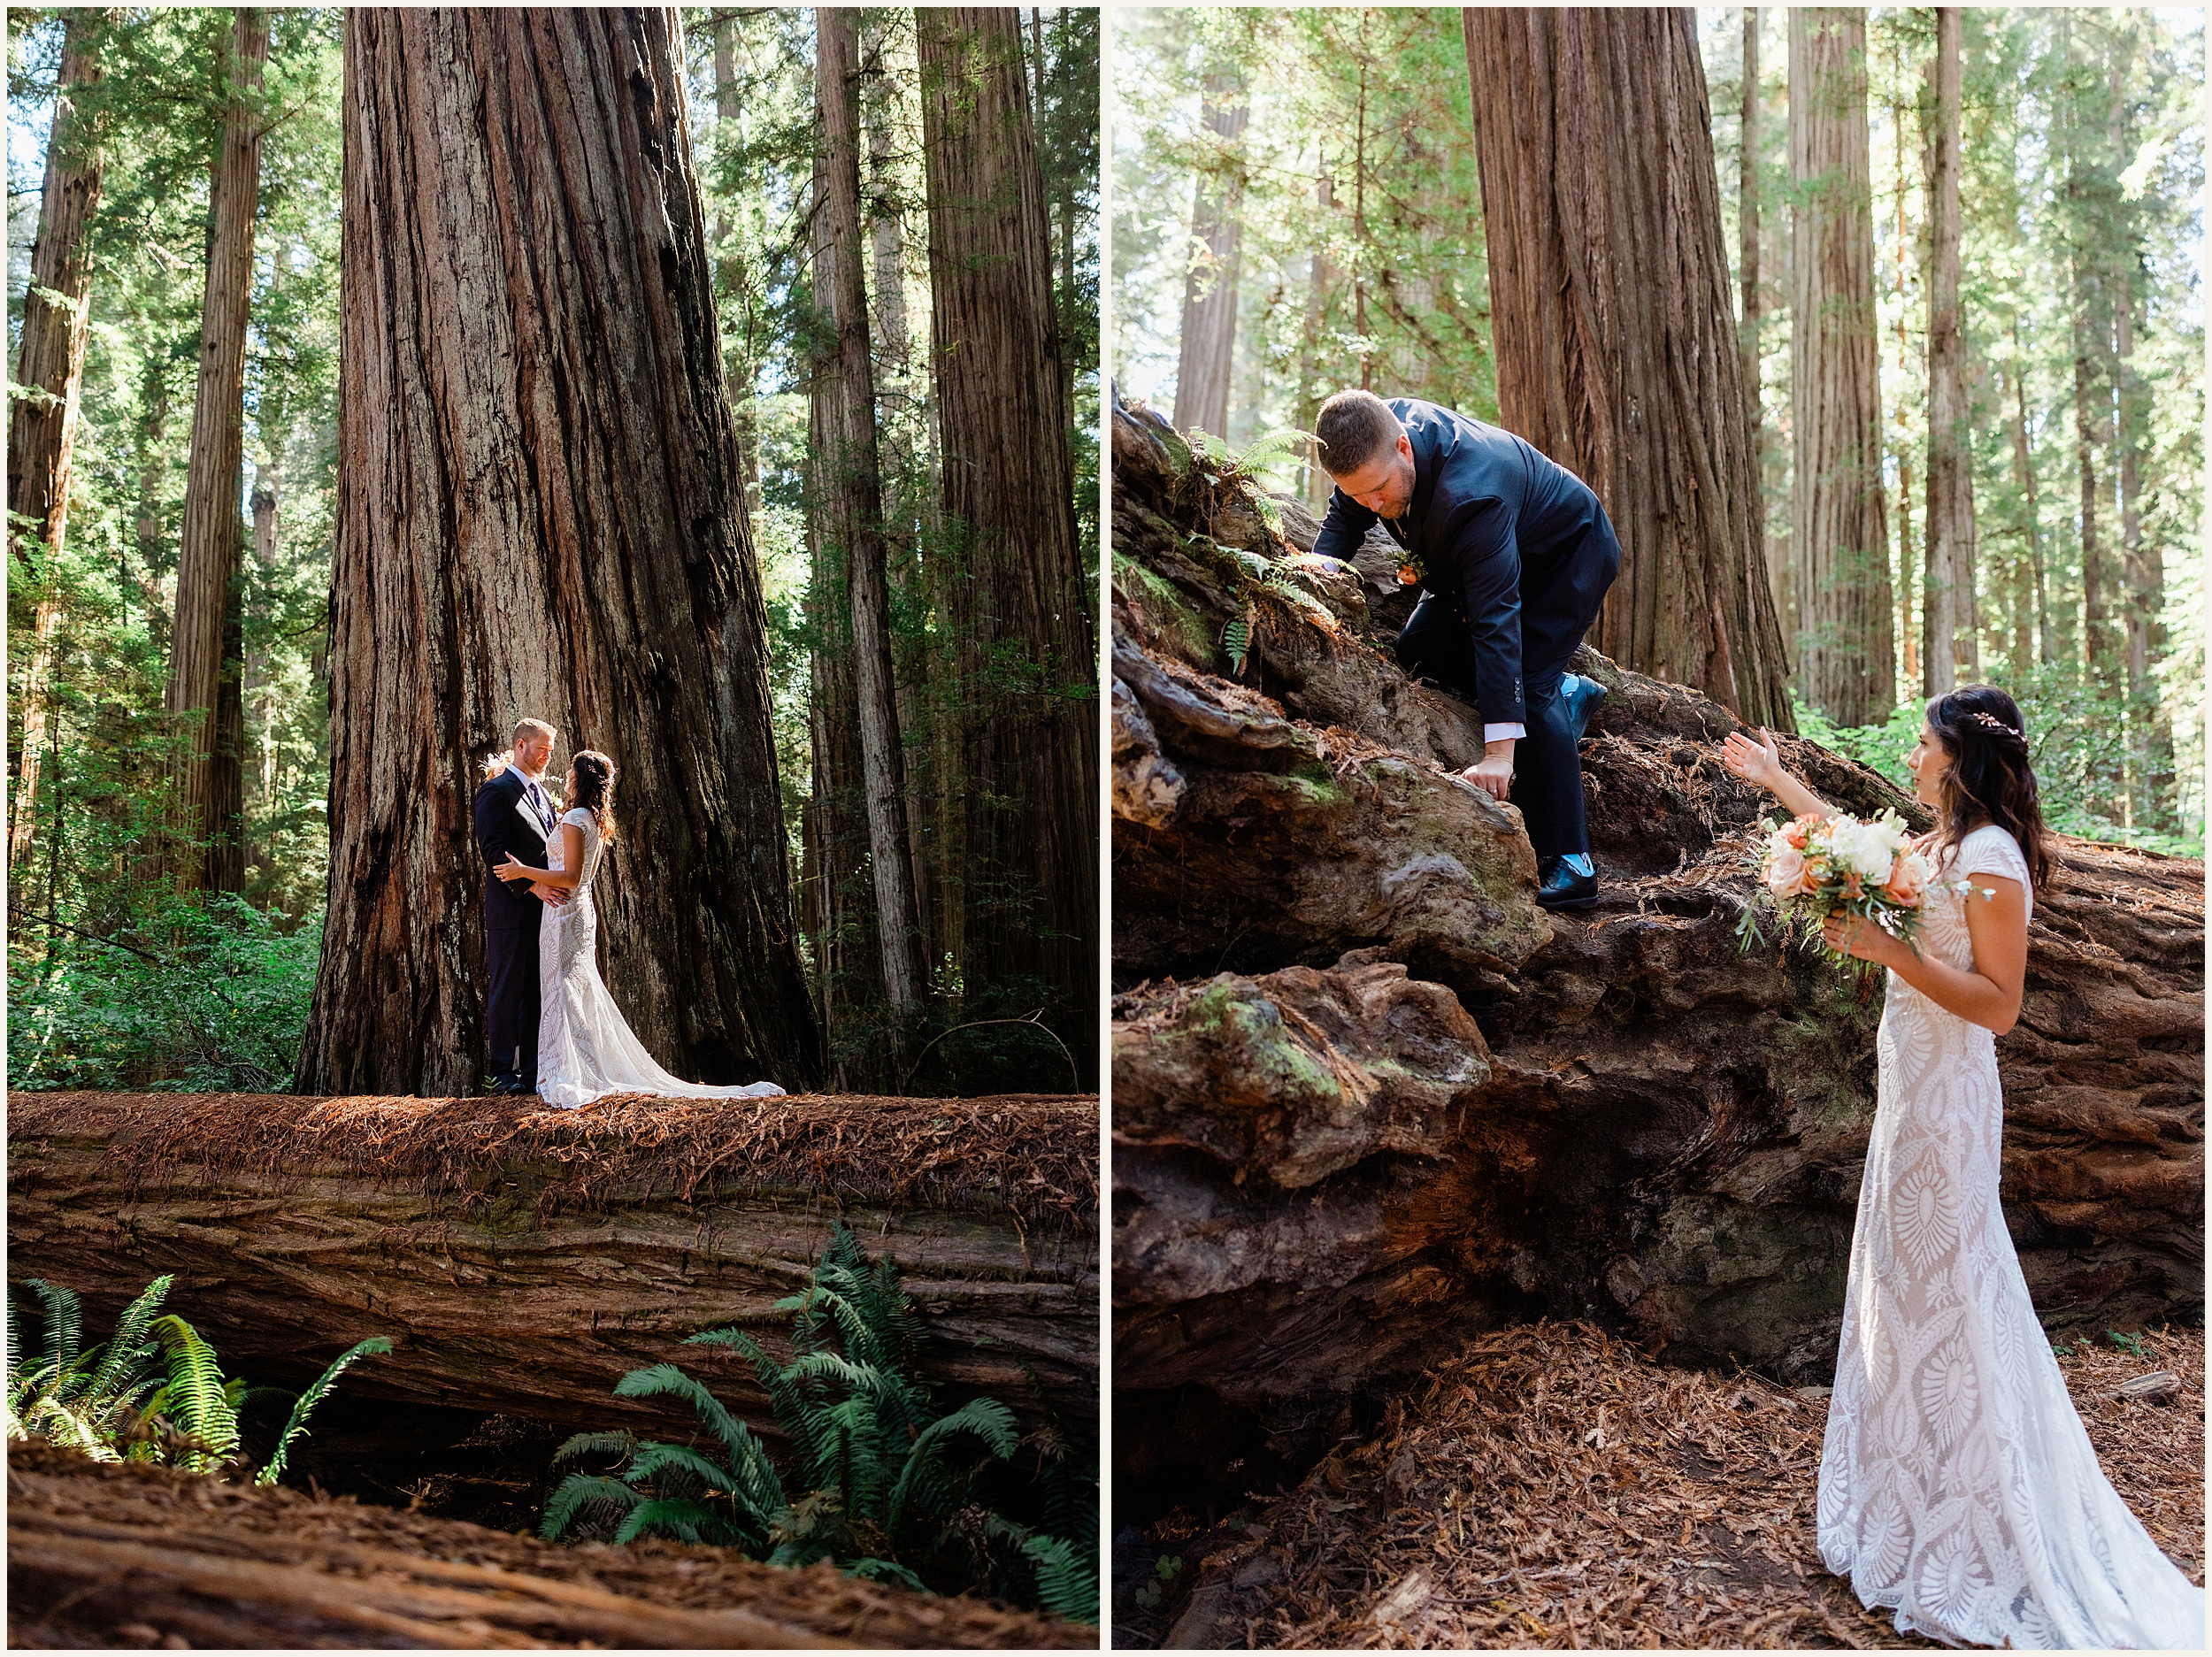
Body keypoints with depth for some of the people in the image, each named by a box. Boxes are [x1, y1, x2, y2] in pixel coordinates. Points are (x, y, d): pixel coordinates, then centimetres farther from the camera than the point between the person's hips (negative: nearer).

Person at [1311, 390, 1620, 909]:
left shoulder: (1471, 493, -44)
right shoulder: (1373, 436, -22)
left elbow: (1496, 619, -45)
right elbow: (1346, 513, 0)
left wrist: (1499, 750, -47)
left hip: (1570, 554, -8)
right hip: (1477, 553, 8)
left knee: (1526, 684, -23)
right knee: (1419, 651, -1)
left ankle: (1571, 864, -19)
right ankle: (1566, 693, 16)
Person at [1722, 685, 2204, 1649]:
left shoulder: (1991, 858, -16)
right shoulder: (1939, 850, 10)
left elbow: (1998, 1002, -21)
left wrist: (1889, 949, -24)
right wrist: (1777, 780, 37)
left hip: (1947, 1100, -9)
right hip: (1914, 1093, 9)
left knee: (1938, 1292, -2)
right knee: (1905, 1284, 15)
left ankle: (1965, 1546, 9)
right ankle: (1918, 1508, 27)